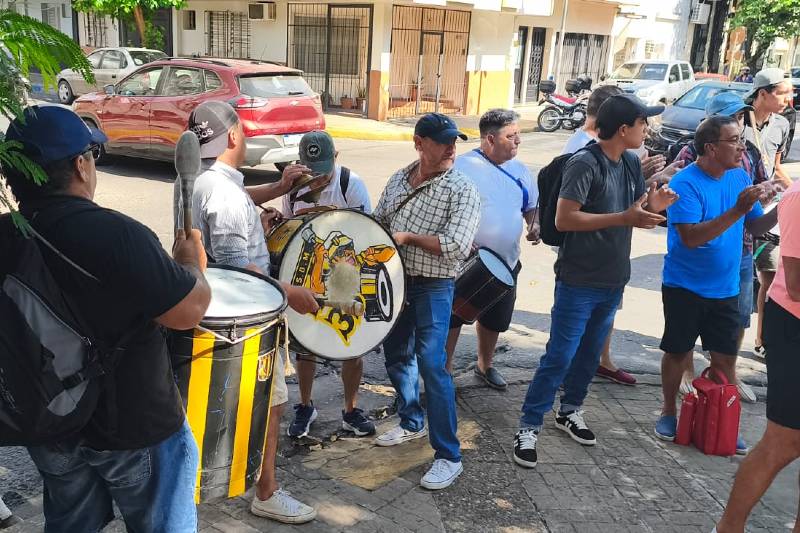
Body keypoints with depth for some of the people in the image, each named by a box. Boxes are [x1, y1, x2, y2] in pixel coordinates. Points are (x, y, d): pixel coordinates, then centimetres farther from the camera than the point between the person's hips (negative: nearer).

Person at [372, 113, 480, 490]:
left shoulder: (462, 190, -13)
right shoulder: (398, 180, 6)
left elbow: (457, 247, -23)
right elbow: (377, 220, 18)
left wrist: (407, 237, -17)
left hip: (433, 288, -7)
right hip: (395, 280, 7)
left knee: (431, 365, -11)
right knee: (396, 356, 18)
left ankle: (448, 457, -2)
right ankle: (412, 423, 40)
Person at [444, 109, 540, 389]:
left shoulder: (519, 170, 6)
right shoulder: (464, 166, -14)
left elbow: (531, 205, 19)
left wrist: (535, 224, -2)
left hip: (506, 262, 6)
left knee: (494, 319, 21)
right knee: (453, 318, 5)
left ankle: (485, 365, 42)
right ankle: (444, 369, 23)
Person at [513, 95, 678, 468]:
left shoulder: (632, 164, 7)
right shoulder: (584, 164, -17)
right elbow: (563, 219, -23)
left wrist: (652, 207, -5)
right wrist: (624, 218, -25)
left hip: (613, 280, 8)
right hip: (579, 281, -8)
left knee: (590, 354, 18)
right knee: (559, 356, -5)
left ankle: (570, 412, 36)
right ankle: (528, 429, 5)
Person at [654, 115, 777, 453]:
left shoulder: (740, 176, 1)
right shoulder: (685, 183, -17)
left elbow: (755, 227, 7)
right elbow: (691, 237, -26)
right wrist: (738, 210, -31)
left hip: (725, 288, 5)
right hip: (685, 287, -4)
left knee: (725, 358, 7)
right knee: (678, 352, 9)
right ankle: (669, 413, 28)